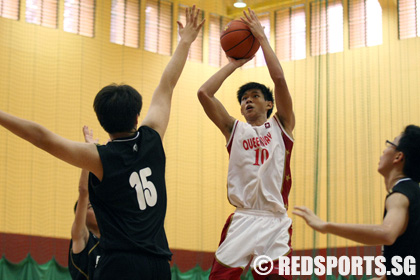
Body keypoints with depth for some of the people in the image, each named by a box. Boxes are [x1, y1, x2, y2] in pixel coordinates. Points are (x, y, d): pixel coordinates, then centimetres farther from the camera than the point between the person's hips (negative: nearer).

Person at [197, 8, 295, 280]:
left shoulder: (281, 125, 11)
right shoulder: (234, 129, 15)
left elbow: (279, 78, -2)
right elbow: (204, 93, 5)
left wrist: (262, 36, 6)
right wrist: (234, 64, 14)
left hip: (276, 222, -1)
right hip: (242, 220, 1)